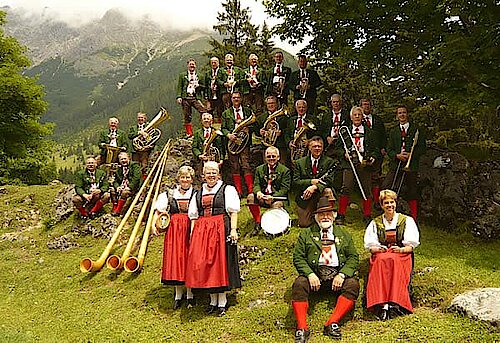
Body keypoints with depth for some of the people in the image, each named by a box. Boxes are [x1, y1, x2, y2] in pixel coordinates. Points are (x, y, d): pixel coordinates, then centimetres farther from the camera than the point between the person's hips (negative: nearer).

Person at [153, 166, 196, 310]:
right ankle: (178, 294, 15)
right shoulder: (169, 195, 11)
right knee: (174, 260, 3)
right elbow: (159, 210, 8)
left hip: (190, 230, -2)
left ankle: (190, 294, 13)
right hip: (174, 230, 2)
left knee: (189, 260, 1)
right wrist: (154, 223, -8)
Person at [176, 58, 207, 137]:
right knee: (187, 117, -1)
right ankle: (189, 133, 7)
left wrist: (198, 86, -3)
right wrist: (179, 97, -4)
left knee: (204, 111, -22)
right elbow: (179, 87, 10)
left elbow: (203, 87, 20)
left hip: (196, 98, 0)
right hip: (185, 98, 0)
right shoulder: (182, 75, 15)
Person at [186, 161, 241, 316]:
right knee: (203, 264, 2)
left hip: (221, 228, -4)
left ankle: (222, 302, 6)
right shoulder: (198, 193, 18)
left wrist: (233, 229, -13)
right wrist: (192, 234, 8)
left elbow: (233, 211, -2)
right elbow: (193, 216, 17)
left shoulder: (227, 189, 5)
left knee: (220, 262, -3)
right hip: (201, 230, 4)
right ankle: (213, 300, 14)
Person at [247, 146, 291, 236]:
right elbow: (256, 184, 6)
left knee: (277, 205, -35)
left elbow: (284, 189, -9)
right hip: (262, 197, 4)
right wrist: (258, 192, -21)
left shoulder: (285, 170, -1)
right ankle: (258, 223, -10)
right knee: (250, 197, -23)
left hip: (277, 198, -4)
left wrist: (272, 197, -26)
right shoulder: (259, 169, 13)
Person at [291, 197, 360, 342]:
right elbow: (298, 258, 4)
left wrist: (342, 274, -10)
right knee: (299, 284, -30)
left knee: (353, 284, -26)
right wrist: (310, 274, -14)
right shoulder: (306, 234, 13)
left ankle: (332, 323, -25)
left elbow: (353, 257, 9)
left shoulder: (344, 235, 18)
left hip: (337, 274, 1)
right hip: (314, 274, -1)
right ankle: (302, 327, -26)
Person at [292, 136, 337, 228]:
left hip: (320, 193, -1)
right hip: (304, 197, 1)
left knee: (328, 191, -36)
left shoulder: (329, 162, 2)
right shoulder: (299, 163, 5)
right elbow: (295, 182, -3)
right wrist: (311, 181, -20)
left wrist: (314, 187, -29)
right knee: (304, 224, -7)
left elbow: (329, 180, -11)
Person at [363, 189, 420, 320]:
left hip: (402, 256, -1)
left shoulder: (407, 221, 14)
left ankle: (395, 303, -45)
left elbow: (411, 246, 6)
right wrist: (378, 249, -12)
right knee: (381, 260, -36)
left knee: (393, 259, -37)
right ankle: (382, 303, -46)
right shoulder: (375, 223, 18)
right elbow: (371, 246, 11)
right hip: (380, 255, 1)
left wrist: (401, 249, -14)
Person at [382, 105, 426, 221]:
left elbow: (422, 149, 3)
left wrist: (411, 155, -12)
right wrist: (397, 155, -11)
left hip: (411, 166, -2)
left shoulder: (416, 130, 6)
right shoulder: (393, 131, 14)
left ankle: (414, 219, 12)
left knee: (412, 193, 2)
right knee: (385, 187, -11)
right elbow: (389, 150, 9)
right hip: (395, 166, 2)